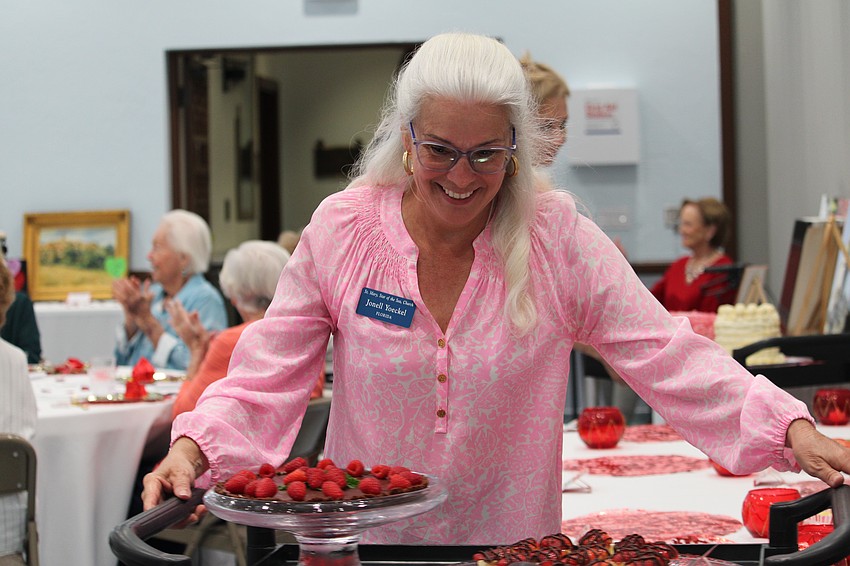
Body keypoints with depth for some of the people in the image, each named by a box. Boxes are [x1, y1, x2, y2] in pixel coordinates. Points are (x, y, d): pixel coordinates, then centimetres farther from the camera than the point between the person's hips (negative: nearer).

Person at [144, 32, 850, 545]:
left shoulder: (558, 238, -11)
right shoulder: (342, 228, -8)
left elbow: (668, 356, -14)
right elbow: (265, 379, -6)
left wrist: (790, 428, -27)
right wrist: (194, 447, -23)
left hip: (513, 537, 0)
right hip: (366, 537, 1)